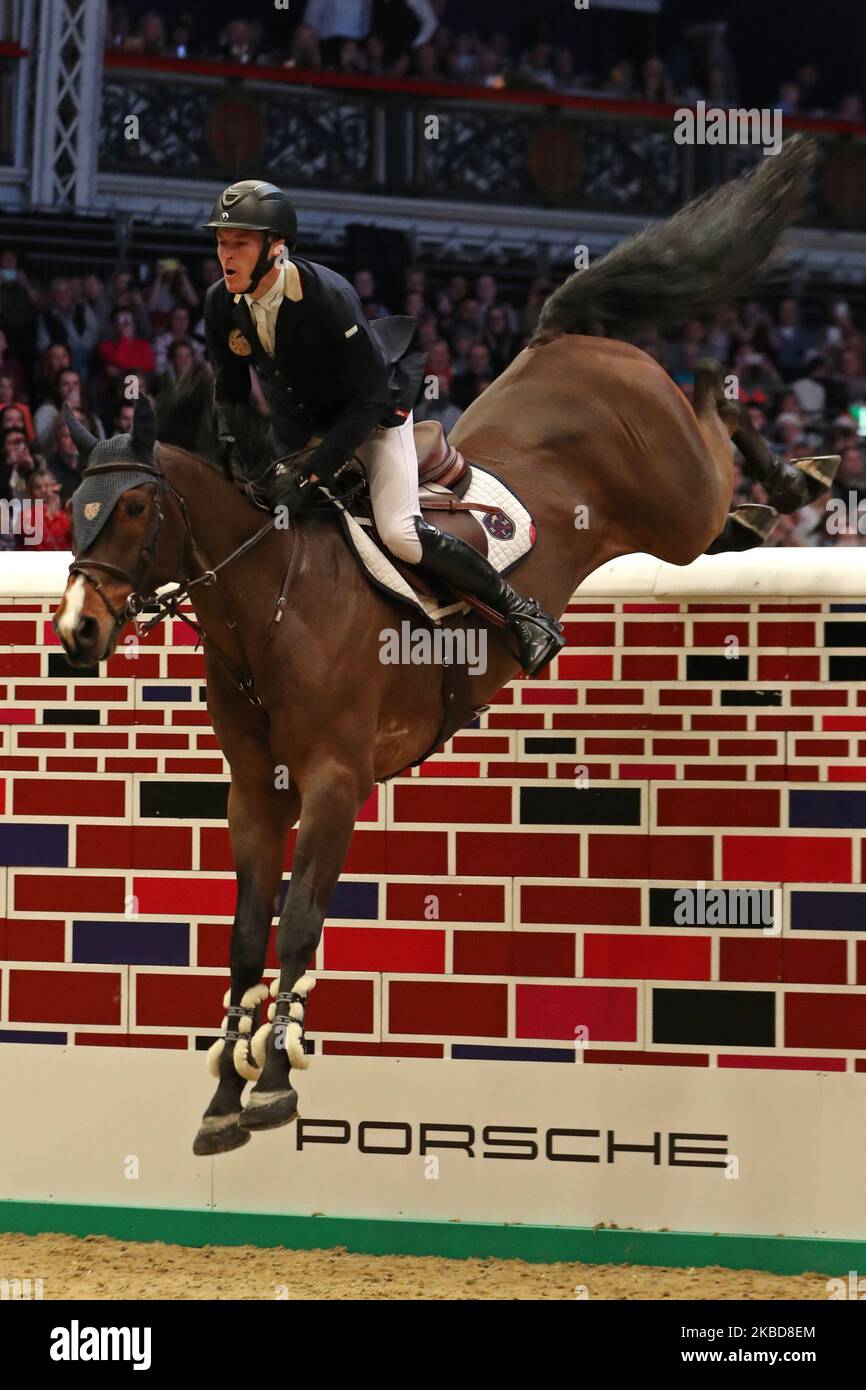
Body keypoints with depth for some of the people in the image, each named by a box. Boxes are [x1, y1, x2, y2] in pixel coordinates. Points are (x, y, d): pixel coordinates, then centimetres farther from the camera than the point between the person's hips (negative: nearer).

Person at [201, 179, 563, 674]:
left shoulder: (328, 296, -34)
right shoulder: (222, 304, -16)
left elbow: (367, 400, -31)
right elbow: (230, 387, 1)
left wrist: (311, 475, -36)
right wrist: (232, 447, -19)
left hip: (375, 417, -7)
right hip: (299, 426, 7)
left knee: (401, 534, -23)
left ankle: (523, 611, -9)